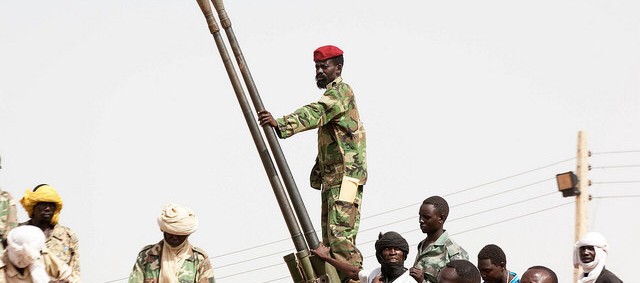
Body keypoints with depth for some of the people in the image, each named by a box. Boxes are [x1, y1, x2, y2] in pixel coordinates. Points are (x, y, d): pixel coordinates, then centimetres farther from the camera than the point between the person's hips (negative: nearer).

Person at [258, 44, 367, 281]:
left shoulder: (341, 91, -7)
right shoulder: (331, 95, 25)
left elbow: (315, 114, -26)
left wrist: (281, 124, -40)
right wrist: (317, 172, 18)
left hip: (346, 174, -11)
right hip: (331, 177, 11)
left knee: (340, 235, -19)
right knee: (329, 241, 7)